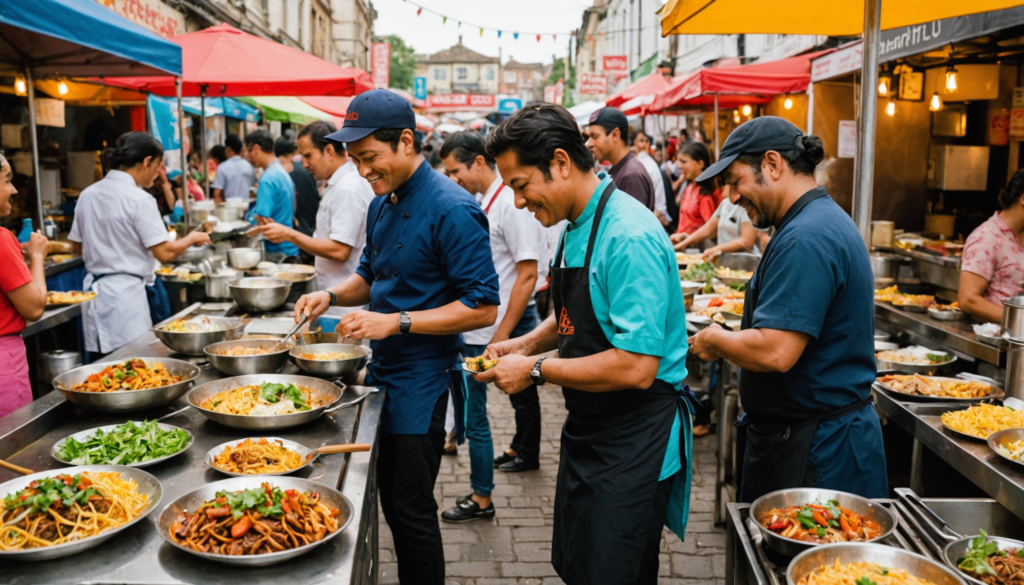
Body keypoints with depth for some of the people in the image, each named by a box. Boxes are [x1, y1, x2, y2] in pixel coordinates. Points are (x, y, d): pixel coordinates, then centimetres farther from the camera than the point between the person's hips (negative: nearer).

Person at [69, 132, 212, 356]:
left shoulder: (87, 194, 8)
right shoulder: (139, 199, -14)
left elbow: (77, 247, 17)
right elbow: (164, 253, -15)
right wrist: (192, 238, 2)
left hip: (94, 289, 7)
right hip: (126, 293, -7)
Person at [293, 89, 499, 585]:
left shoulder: (452, 210, -19)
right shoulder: (381, 206, 8)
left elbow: (483, 308, -21)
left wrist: (397, 322, -25)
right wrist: (331, 295, 1)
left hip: (422, 379, -8)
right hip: (383, 372, 8)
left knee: (411, 508, 1)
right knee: (389, 497, 18)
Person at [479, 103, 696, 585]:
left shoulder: (630, 238, -25)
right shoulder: (577, 227, 5)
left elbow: (636, 367, -29)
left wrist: (536, 371, -20)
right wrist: (526, 344, 5)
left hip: (631, 443, -9)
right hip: (586, 430, 9)